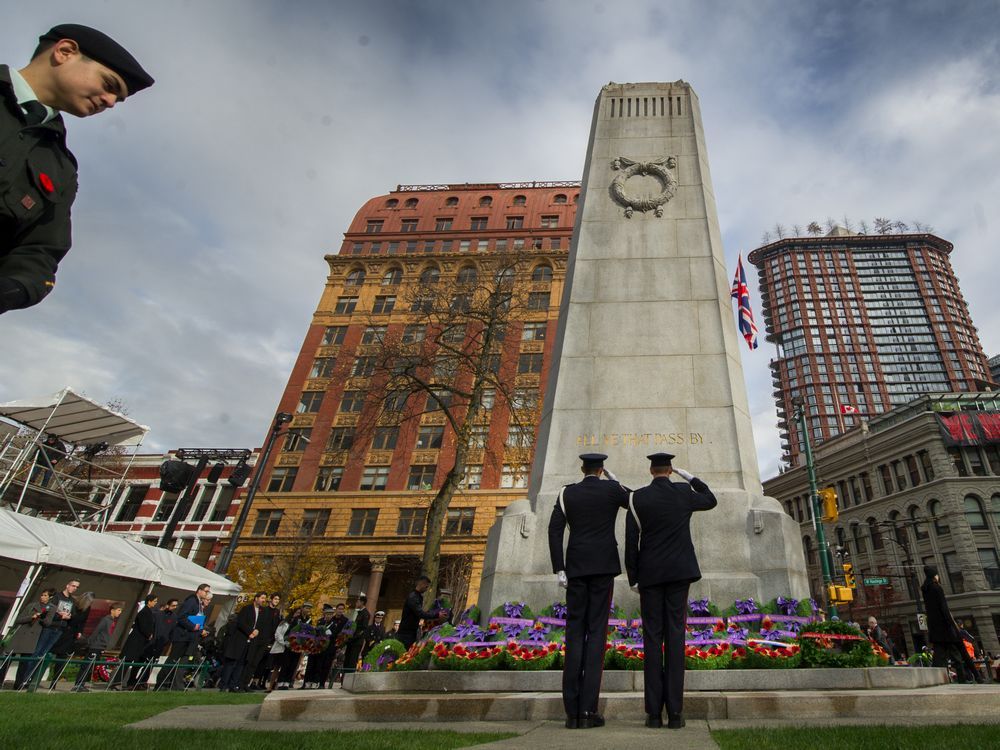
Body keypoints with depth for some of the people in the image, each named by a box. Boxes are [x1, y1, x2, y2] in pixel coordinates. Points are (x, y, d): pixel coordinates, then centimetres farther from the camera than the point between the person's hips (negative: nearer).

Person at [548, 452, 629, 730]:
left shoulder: (567, 492, 6)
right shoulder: (611, 488, 2)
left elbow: (554, 530, -2)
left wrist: (559, 569, -1)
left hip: (576, 567, 2)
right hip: (604, 566, -1)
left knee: (575, 633, 4)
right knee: (596, 632, -1)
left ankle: (572, 712, 1)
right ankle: (588, 710, -4)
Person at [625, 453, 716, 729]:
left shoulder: (637, 497, -3)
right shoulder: (684, 492, 0)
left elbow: (631, 541, -4)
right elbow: (711, 501, 22)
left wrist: (633, 578, 3)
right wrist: (690, 477, 22)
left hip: (650, 573, -1)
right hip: (679, 572, 1)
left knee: (652, 637, 1)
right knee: (675, 635, 0)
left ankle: (654, 712, 0)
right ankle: (675, 712, -2)